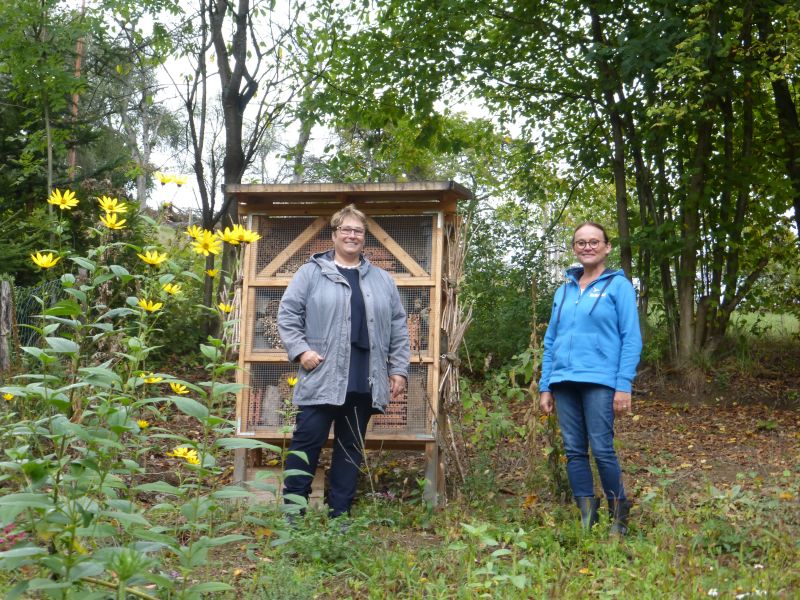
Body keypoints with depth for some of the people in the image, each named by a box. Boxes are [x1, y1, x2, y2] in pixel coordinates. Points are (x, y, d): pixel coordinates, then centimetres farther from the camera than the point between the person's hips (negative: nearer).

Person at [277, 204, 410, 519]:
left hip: (364, 383, 4)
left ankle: (340, 514, 18)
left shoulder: (383, 280, 14)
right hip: (321, 378, -3)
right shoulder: (311, 272, 4)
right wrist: (300, 350, -10)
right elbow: (287, 314, 2)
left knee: (351, 448, 9)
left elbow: (398, 328, 14)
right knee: (307, 442, -3)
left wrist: (399, 370, 8)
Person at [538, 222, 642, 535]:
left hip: (599, 381, -5)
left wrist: (624, 386, -11)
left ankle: (619, 518, 10)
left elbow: (631, 339, -3)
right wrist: (545, 387, 12)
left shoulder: (618, 285, 3)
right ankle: (586, 518, 13)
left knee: (602, 450, -7)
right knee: (574, 451, 4)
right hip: (564, 381, 5)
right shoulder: (564, 291, 16)